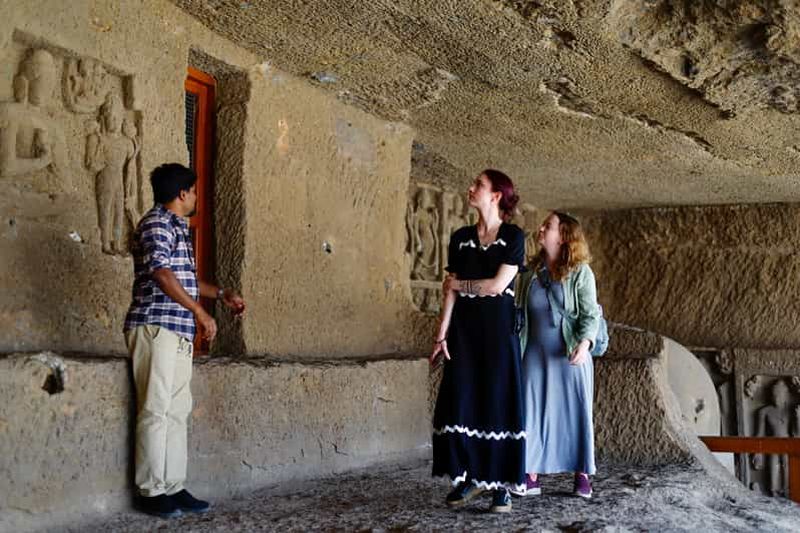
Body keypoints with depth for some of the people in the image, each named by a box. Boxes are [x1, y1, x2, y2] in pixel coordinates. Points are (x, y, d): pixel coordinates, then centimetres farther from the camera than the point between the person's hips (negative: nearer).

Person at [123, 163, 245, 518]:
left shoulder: (177, 228, 21)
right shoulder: (156, 223, -8)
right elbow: (162, 274, -19)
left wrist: (221, 294, 27)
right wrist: (201, 313, -17)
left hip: (179, 333, 9)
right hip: (156, 328, -9)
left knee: (177, 410, 7)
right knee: (156, 410, -7)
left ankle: (173, 488, 11)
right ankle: (152, 492, -2)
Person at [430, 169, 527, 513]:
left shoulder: (513, 237, -2)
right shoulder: (461, 238, 10)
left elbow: (498, 285, -11)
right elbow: (450, 291, 6)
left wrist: (460, 283, 2)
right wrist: (441, 335, -1)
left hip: (499, 329, -4)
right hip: (464, 329, 4)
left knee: (499, 403, -3)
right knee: (460, 402, 0)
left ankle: (501, 484, 3)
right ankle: (469, 476, 12)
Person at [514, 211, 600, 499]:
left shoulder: (580, 272, -5)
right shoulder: (530, 272, 9)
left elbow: (590, 313, -10)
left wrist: (584, 343, -26)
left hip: (569, 355, -4)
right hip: (535, 354, 4)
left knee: (575, 412, 2)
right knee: (532, 412, 2)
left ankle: (582, 476, 12)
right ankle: (532, 477, 7)